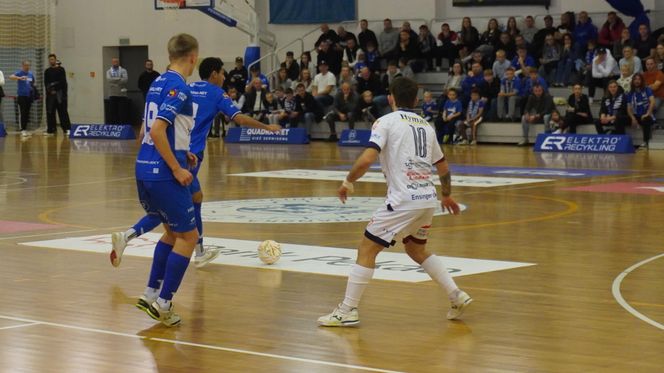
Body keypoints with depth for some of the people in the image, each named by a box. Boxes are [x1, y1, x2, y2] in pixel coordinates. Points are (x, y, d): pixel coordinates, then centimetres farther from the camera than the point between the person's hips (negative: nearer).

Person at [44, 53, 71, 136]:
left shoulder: (61, 69, 3)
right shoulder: (47, 71, 13)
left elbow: (63, 82, -6)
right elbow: (46, 83, 6)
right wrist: (50, 90, -11)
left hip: (59, 93, -4)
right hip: (50, 94, 4)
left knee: (63, 112, -6)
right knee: (50, 113, 4)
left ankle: (66, 129, -7)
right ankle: (50, 130, 8)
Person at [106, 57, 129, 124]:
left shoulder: (123, 71, 6)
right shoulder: (109, 72, 10)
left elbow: (125, 80, -11)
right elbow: (109, 79, -9)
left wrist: (114, 80, -9)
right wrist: (119, 79, -11)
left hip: (122, 94, -1)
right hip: (112, 95, 1)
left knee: (123, 113, -1)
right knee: (112, 113, 0)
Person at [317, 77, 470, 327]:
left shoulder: (387, 121, -2)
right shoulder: (426, 125, 17)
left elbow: (367, 159, -16)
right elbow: (443, 167, 25)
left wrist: (348, 182, 1)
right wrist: (447, 195, 41)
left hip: (404, 200, -7)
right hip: (429, 199, 7)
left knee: (367, 249, 1)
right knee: (416, 249, 27)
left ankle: (347, 311, -1)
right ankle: (457, 297, 20)